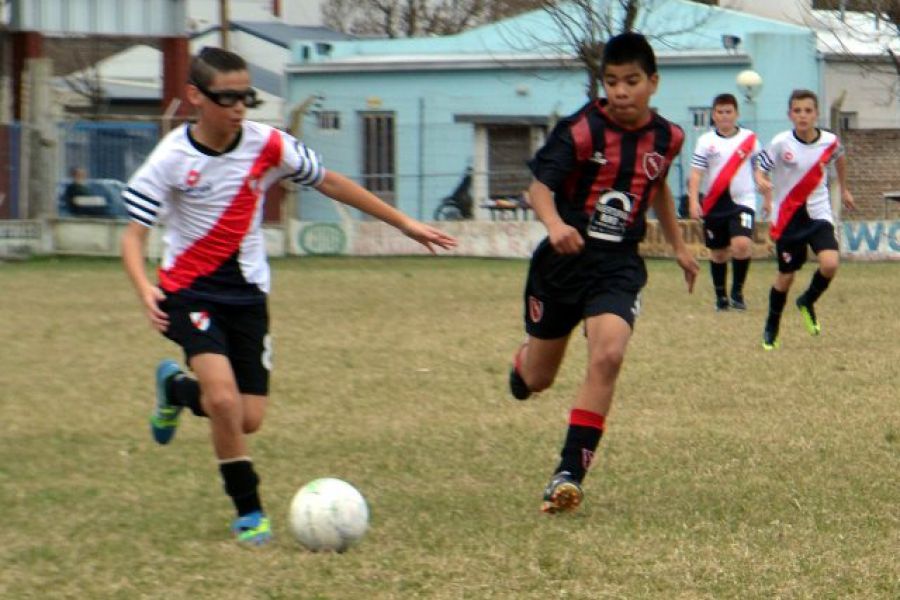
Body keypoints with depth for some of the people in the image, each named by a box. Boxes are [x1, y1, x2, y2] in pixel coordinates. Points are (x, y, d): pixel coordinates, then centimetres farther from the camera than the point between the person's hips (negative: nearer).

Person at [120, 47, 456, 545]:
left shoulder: (268, 146, -6)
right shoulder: (172, 158, -13)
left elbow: (329, 183, 6)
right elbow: (133, 234, -13)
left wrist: (405, 224, 8)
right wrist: (144, 290, -33)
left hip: (247, 293, 4)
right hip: (189, 291, -4)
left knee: (249, 419, 1)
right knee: (224, 398, -24)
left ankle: (177, 387, 33)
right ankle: (248, 511, -7)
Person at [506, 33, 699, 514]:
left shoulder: (666, 137, 2)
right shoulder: (582, 129, -13)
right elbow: (539, 184, -21)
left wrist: (678, 246, 27)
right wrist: (554, 224, -42)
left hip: (619, 265, 2)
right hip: (564, 259, -2)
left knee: (608, 355, -25)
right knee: (536, 381, 11)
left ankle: (569, 473, -20)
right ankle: (522, 362, 53)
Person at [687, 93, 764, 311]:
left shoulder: (750, 139, 4)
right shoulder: (706, 141, 1)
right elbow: (696, 173, -4)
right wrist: (693, 201, -15)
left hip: (743, 201, -1)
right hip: (714, 205, 1)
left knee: (742, 244, -22)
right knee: (718, 252, 9)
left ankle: (737, 291, -6)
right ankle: (721, 296, 25)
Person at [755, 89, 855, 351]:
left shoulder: (830, 142, -7)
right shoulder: (781, 143, -15)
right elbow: (761, 170, -10)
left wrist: (844, 189, 29)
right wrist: (763, 183, -33)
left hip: (818, 214, 1)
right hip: (787, 217, -1)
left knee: (830, 263, -20)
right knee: (786, 275, 5)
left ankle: (807, 302, 12)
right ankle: (771, 329, 29)